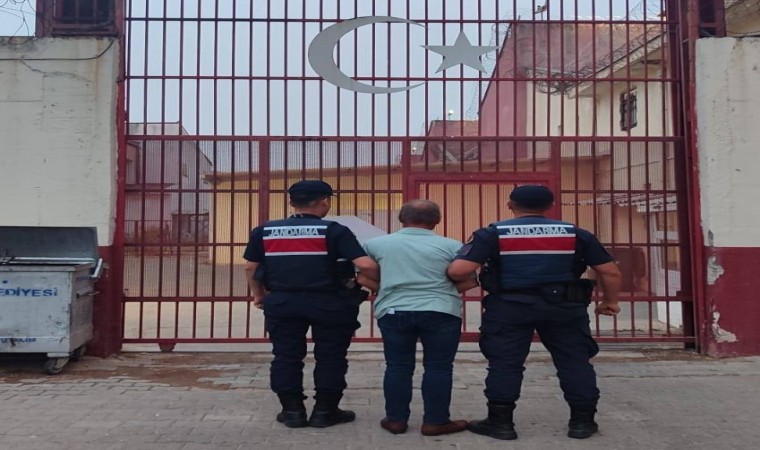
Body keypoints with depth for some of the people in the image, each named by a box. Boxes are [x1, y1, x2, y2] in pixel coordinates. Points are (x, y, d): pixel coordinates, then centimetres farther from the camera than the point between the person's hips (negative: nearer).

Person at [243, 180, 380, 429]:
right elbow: (365, 265, -15)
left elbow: (251, 268, 12)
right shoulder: (334, 230, -7)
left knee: (286, 356, 14)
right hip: (327, 302, -3)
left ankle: (292, 410, 20)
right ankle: (325, 411, 18)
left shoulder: (264, 231, 5)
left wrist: (259, 295, 27)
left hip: (281, 301, 3)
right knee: (330, 356, 11)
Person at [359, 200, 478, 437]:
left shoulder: (376, 244, 4)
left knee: (398, 366, 11)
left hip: (393, 312, 2)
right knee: (438, 367, 8)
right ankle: (435, 421, 13)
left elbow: (364, 278, 6)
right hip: (441, 312, -1)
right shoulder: (451, 246, 0)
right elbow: (469, 282, 2)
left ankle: (396, 420, 18)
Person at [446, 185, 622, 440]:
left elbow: (458, 271, -10)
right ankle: (582, 421, 19)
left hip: (509, 306, -1)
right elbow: (610, 272, 6)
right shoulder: (576, 234, 5)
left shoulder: (492, 233, -2)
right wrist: (609, 301, 21)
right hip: (564, 306, 2)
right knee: (575, 361, 13)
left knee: (504, 363, 8)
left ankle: (500, 422, 12)